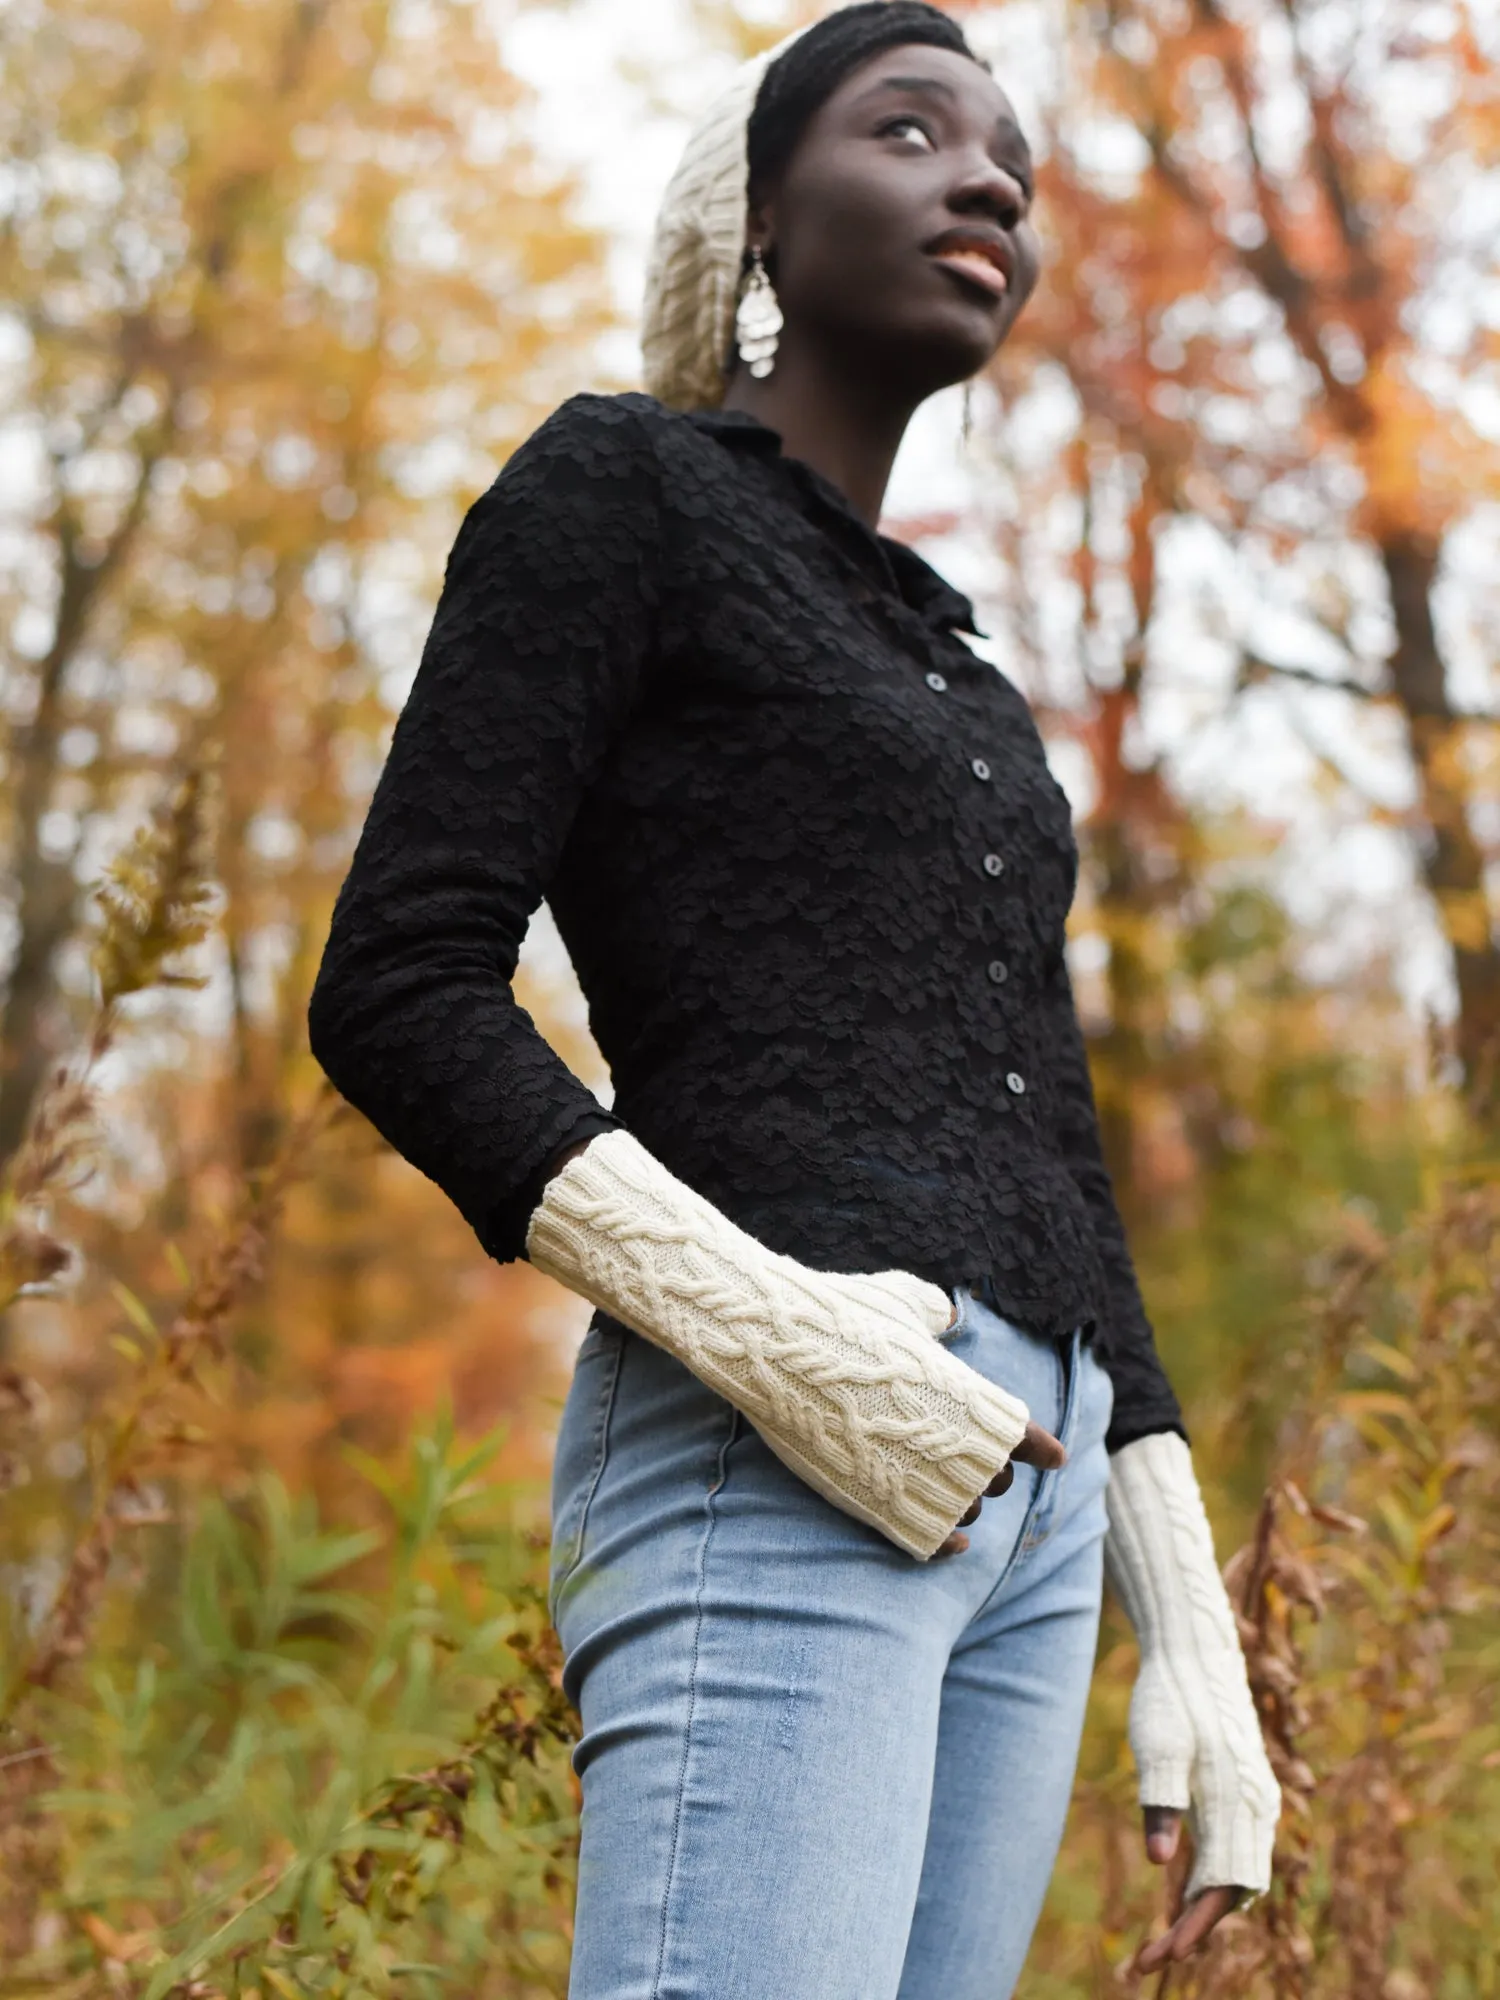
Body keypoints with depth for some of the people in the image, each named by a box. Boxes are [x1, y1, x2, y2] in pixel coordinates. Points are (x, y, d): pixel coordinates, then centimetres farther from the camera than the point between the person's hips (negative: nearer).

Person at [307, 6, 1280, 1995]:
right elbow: (397, 993, -5)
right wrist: (763, 1324, -17)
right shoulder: (615, 489, 6)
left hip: (1027, 1499, 8)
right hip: (768, 1460, -8)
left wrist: (1192, 1630, 16)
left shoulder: (965, 691, 28)